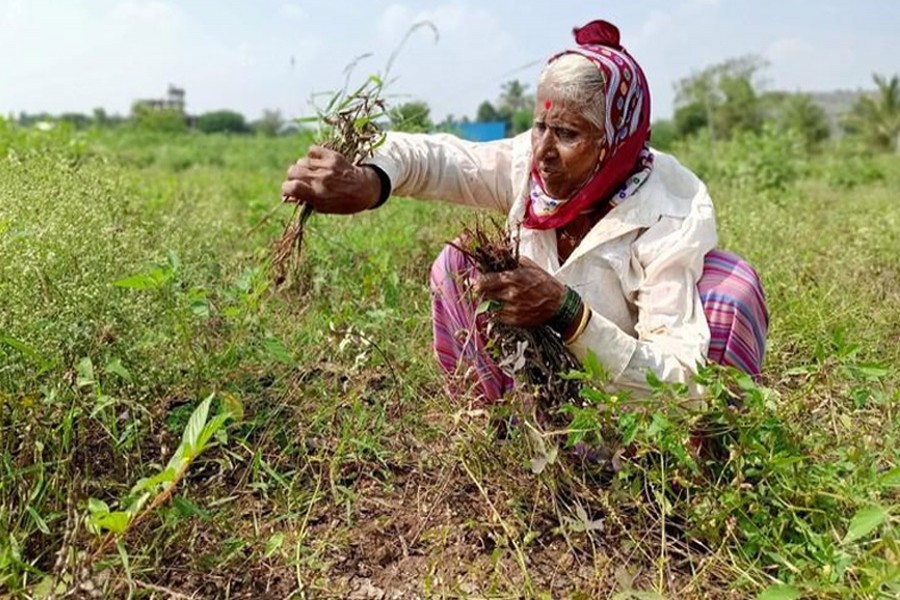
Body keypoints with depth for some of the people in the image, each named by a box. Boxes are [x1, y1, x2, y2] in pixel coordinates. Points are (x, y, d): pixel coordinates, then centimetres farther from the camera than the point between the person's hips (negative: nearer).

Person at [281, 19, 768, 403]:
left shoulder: (671, 219, -27)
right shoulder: (531, 166, -14)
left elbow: (682, 381, -31)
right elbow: (437, 157, -26)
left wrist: (566, 313, -45)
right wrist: (368, 181, -49)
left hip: (640, 407, -4)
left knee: (729, 282, -30)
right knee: (456, 263, -13)